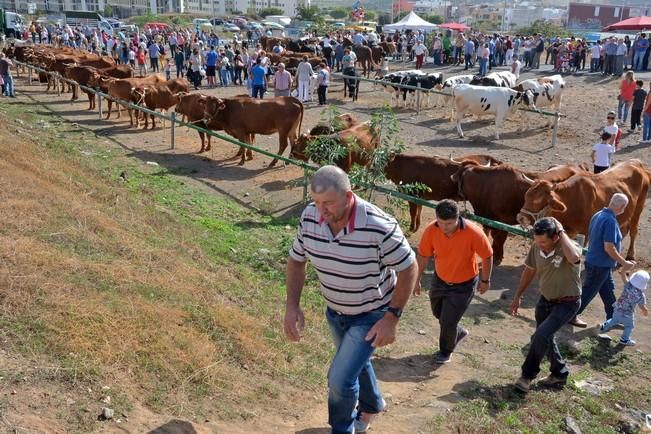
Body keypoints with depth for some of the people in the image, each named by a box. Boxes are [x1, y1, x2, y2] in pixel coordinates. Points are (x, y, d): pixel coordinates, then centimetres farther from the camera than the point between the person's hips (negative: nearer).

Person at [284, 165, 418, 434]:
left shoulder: (379, 227, -34)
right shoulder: (310, 217, -19)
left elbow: (408, 269, -20)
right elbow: (296, 260, -3)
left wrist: (392, 317, -21)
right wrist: (292, 306, -11)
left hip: (371, 315, -5)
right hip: (334, 311, 6)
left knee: (340, 379, -8)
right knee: (355, 362, 28)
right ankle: (372, 405, 59)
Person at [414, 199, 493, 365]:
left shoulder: (473, 232, -32)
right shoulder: (431, 230, -24)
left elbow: (487, 256, -15)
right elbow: (423, 255, -8)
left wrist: (485, 280, -4)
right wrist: (417, 280, 0)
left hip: (464, 285, -4)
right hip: (440, 280, 4)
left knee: (448, 321, -3)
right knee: (438, 314, 23)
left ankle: (445, 351, 28)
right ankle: (458, 332, 54)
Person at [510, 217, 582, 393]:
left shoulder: (570, 247, -28)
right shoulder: (536, 247, -13)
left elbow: (574, 258, -55)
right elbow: (529, 270, 4)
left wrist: (561, 231, -41)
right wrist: (517, 296, 9)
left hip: (567, 303, -6)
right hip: (545, 299, 6)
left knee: (541, 336, -19)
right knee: (545, 338, 18)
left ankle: (527, 375, 1)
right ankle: (560, 373, 41)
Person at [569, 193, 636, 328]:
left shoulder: (598, 215, 4)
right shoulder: (610, 221, -25)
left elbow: (591, 237, 14)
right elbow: (609, 247, -27)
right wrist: (624, 263, -17)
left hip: (594, 260, 9)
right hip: (600, 265, -9)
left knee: (608, 291, 20)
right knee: (588, 292, 5)